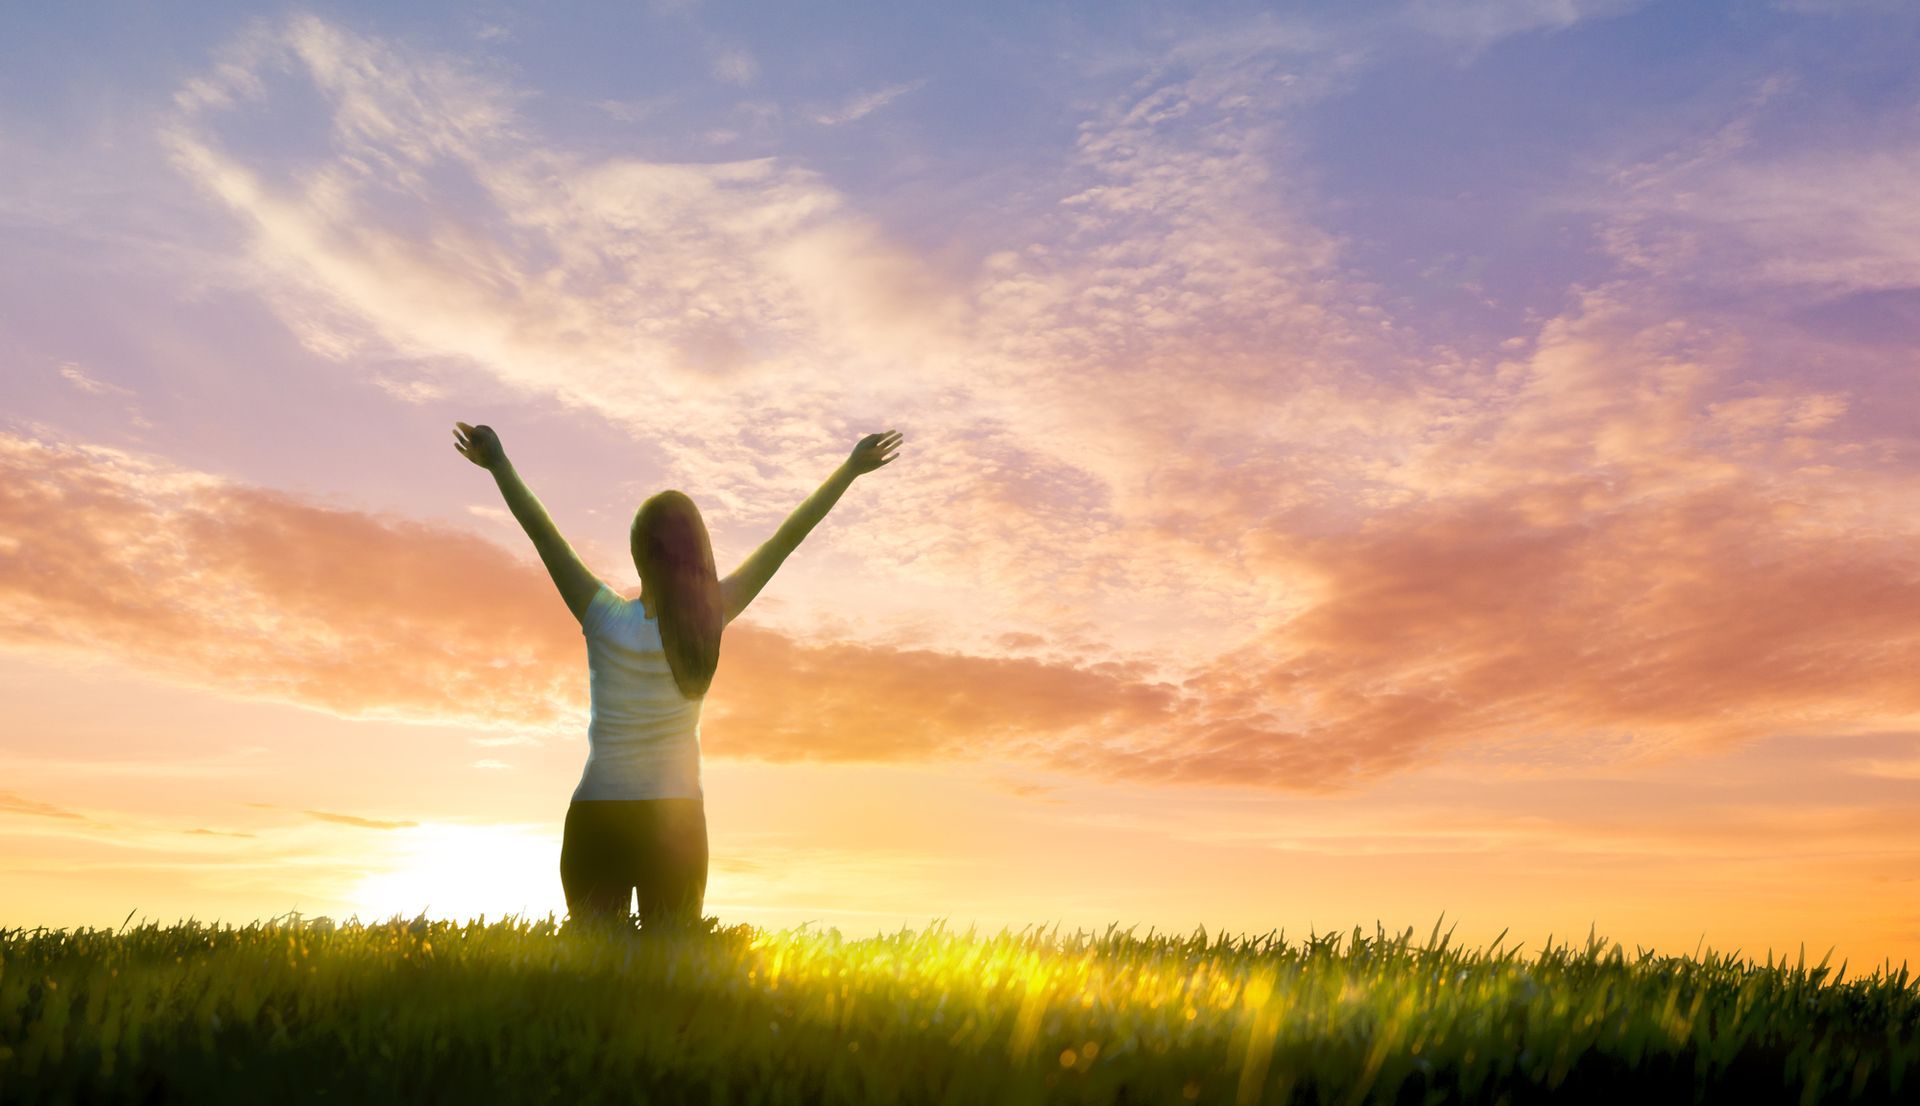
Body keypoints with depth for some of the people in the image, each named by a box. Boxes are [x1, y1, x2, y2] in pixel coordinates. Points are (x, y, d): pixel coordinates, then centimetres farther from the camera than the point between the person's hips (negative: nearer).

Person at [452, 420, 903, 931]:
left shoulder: (607, 620, -14)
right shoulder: (710, 618, -10)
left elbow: (541, 530, -11)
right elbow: (789, 536, -5)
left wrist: (498, 463, -4)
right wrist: (851, 468, 0)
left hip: (597, 818, -1)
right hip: (678, 819, 1)